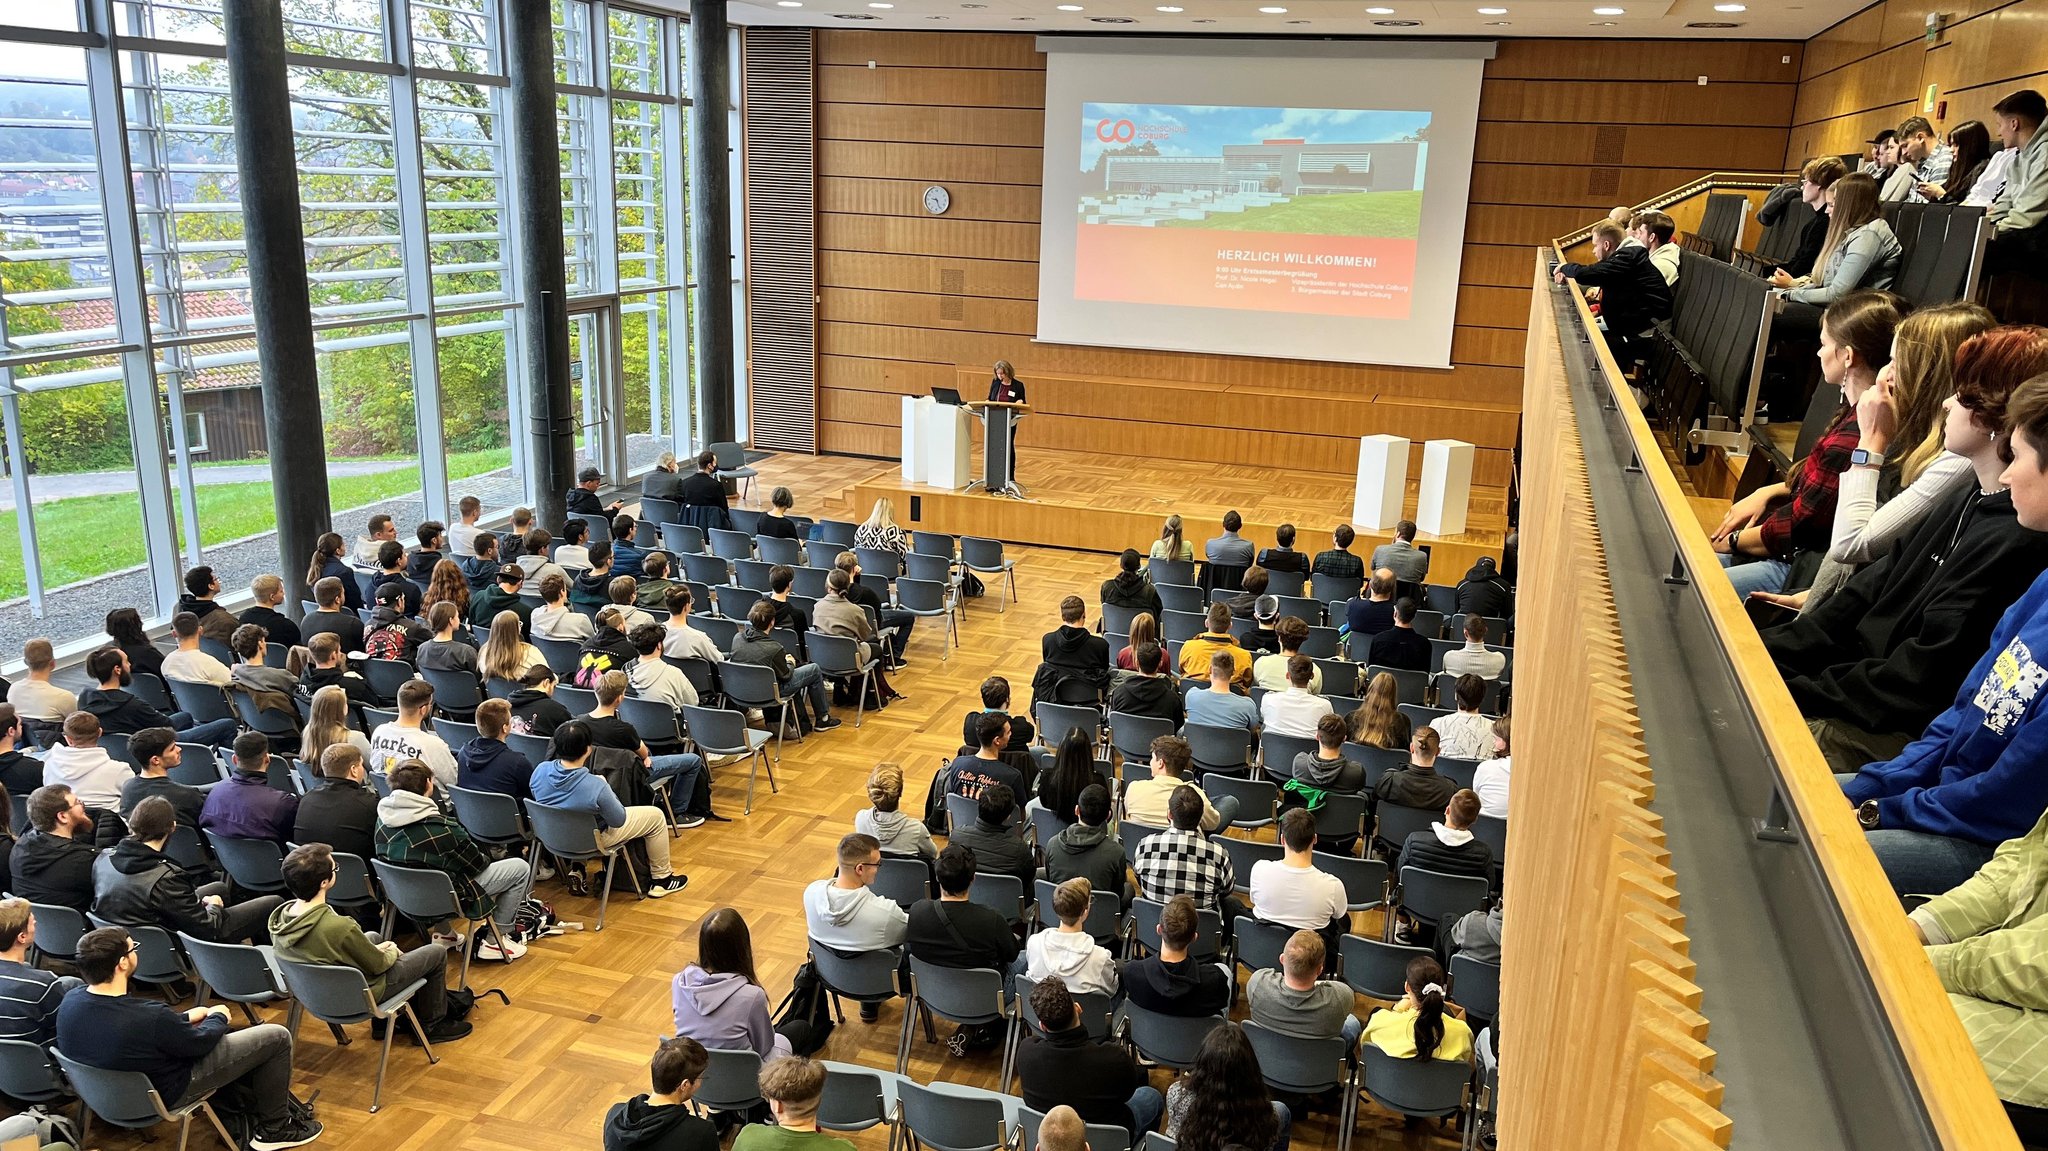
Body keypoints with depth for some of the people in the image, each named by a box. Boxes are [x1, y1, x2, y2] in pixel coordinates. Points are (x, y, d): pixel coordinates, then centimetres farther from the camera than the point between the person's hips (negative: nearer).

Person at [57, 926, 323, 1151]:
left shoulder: (71, 1000, -15)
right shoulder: (149, 1017, -39)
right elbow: (201, 1043, -19)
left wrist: (184, 1017, 8)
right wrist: (218, 1016, 2)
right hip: (165, 1093, -8)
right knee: (277, 1038, 1)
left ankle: (286, 1105, 35)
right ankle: (274, 1128, 19)